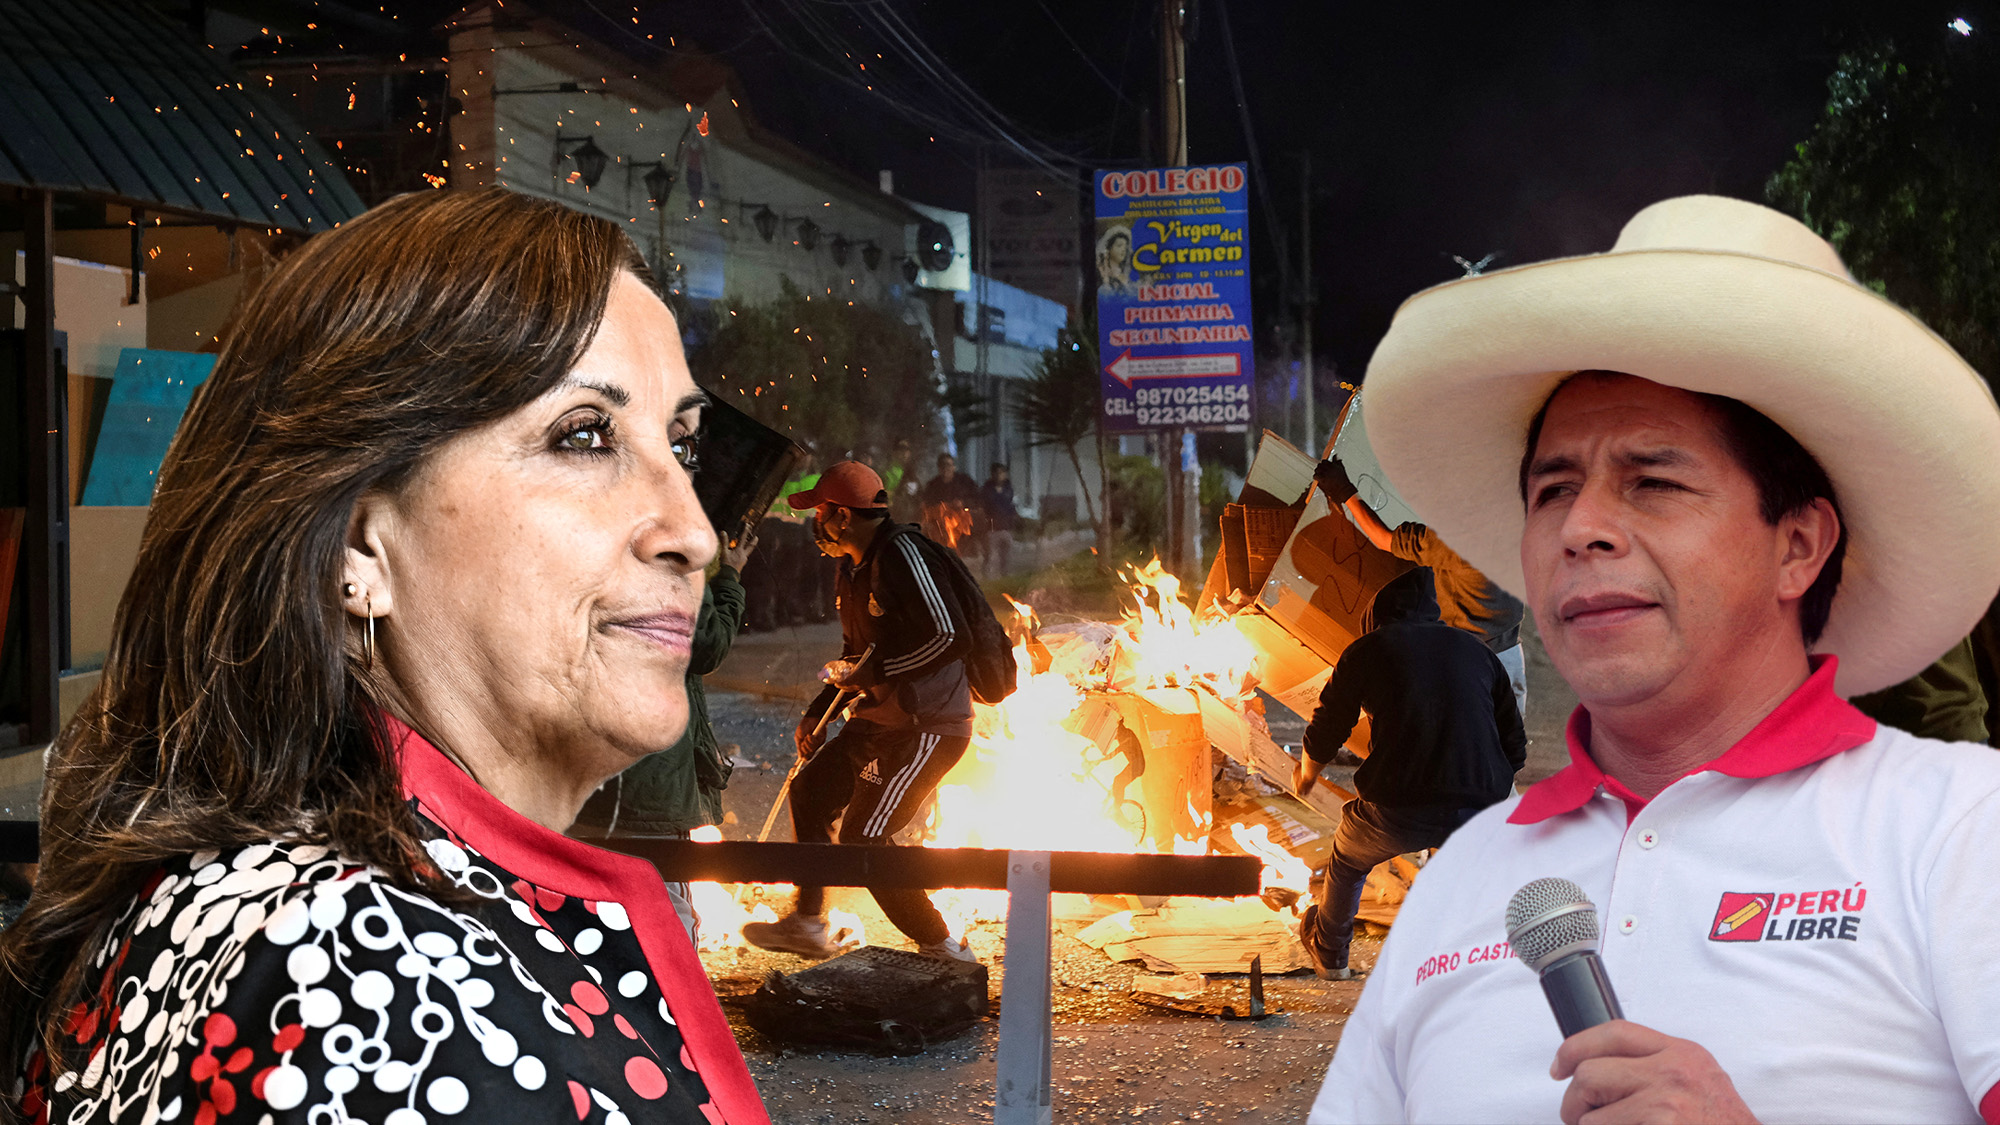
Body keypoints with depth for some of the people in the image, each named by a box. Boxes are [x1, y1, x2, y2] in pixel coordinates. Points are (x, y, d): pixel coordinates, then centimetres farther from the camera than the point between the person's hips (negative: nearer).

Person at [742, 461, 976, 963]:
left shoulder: (902, 555, -18)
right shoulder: (854, 567, 14)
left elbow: (951, 636, -27)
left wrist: (870, 675, -19)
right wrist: (819, 712, 16)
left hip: (931, 724, -10)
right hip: (884, 720, 10)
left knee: (862, 838, -11)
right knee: (811, 790, 15)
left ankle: (943, 949, 0)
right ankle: (807, 924, 28)